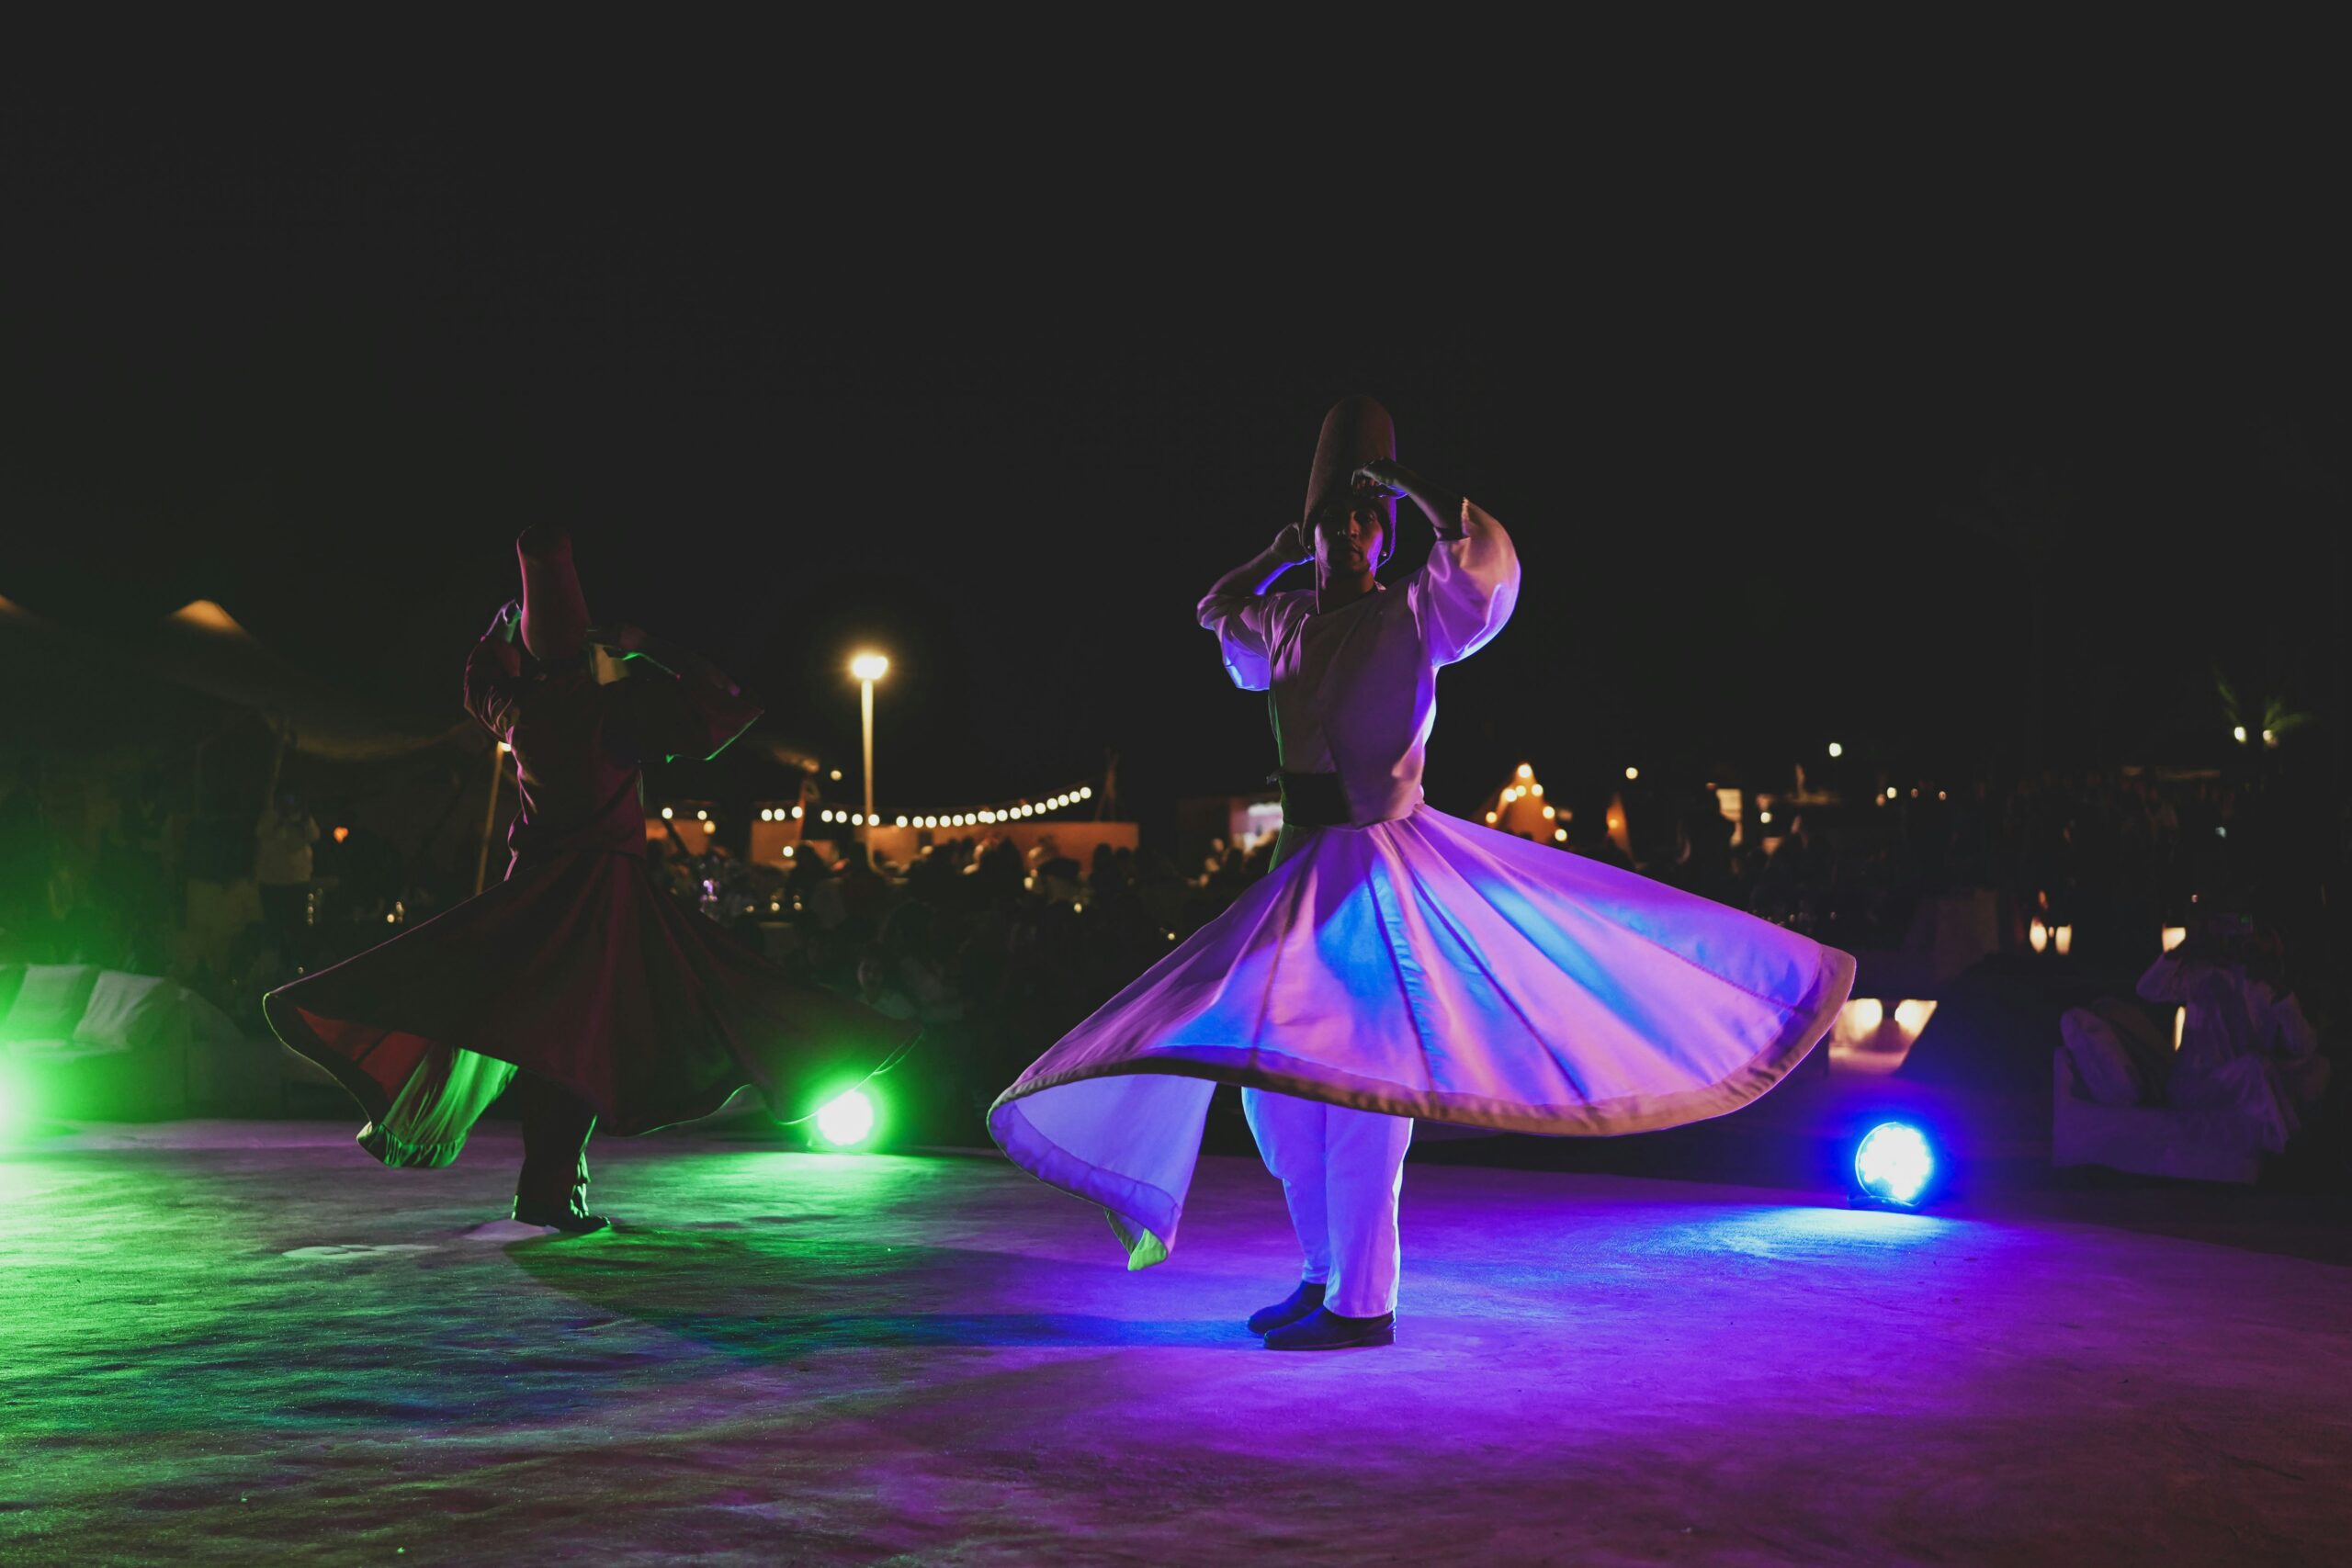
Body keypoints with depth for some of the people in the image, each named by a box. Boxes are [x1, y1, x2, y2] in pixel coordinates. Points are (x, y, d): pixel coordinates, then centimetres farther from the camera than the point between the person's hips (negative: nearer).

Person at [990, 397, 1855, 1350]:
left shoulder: (1412, 617, -1)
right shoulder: (1286, 624, 15)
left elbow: (1488, 558, -17)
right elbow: (1216, 611, 35)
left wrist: (1406, 483, -6)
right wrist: (1282, 553, 25)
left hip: (1382, 868, -7)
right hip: (1303, 864, 7)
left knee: (1358, 1079, -9)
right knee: (1272, 1070, 8)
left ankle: (1362, 1303, -2)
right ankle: (1326, 1273, 21)